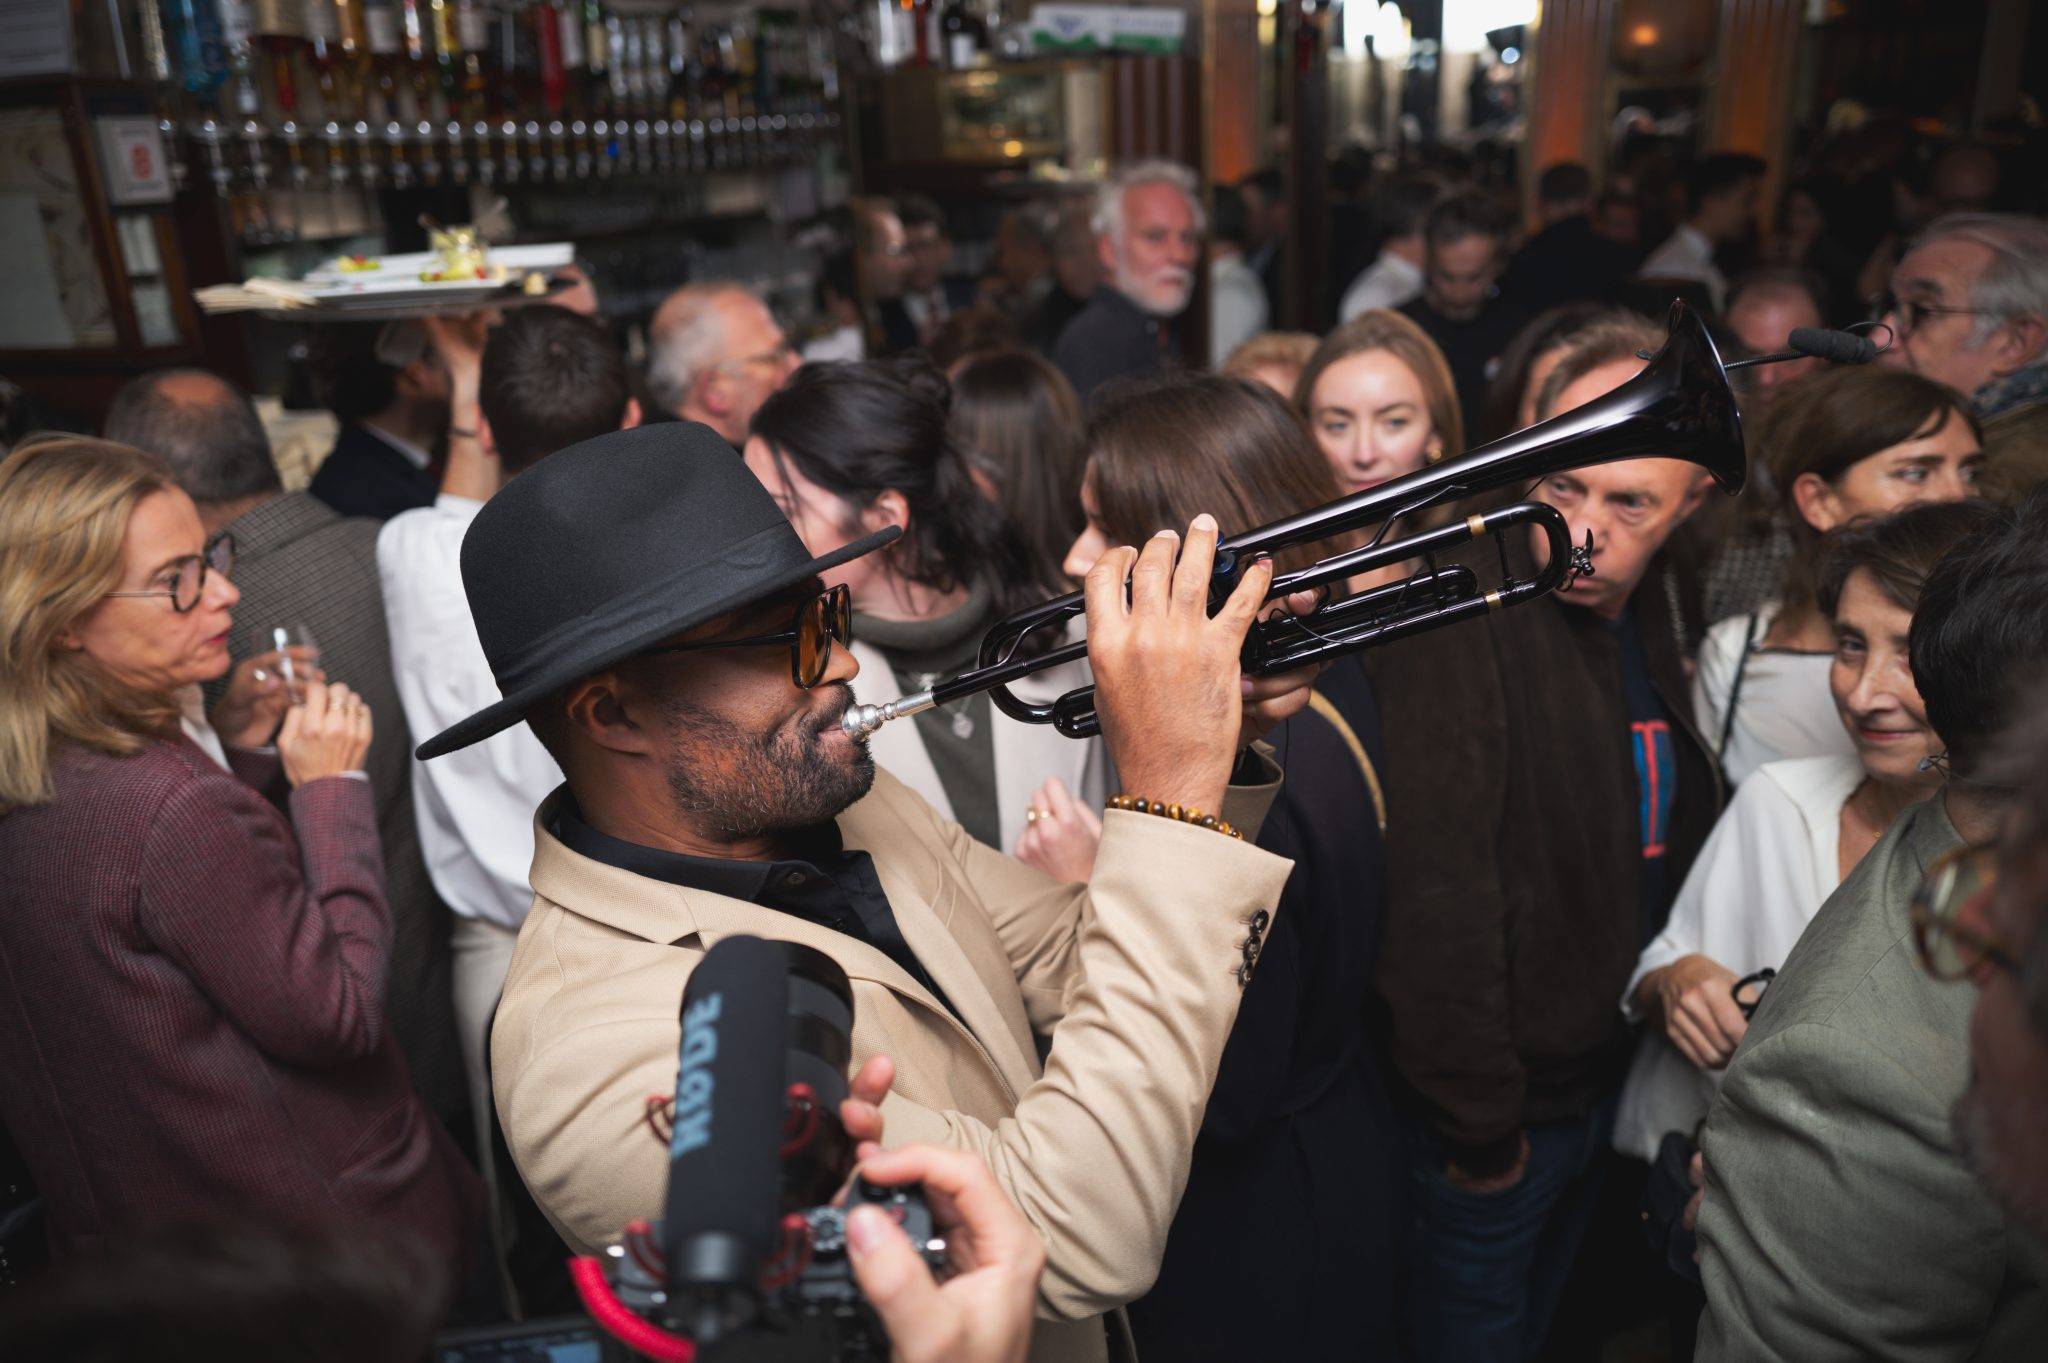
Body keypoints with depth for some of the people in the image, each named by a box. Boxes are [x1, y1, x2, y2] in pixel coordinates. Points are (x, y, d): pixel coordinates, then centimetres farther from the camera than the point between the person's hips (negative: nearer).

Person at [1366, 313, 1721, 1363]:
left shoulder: (1655, 611, 1)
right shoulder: (1461, 614, -24)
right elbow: (1435, 892, -26)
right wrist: (1476, 1126, -21)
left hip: (1607, 1081, 7)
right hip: (1494, 1113, -7)